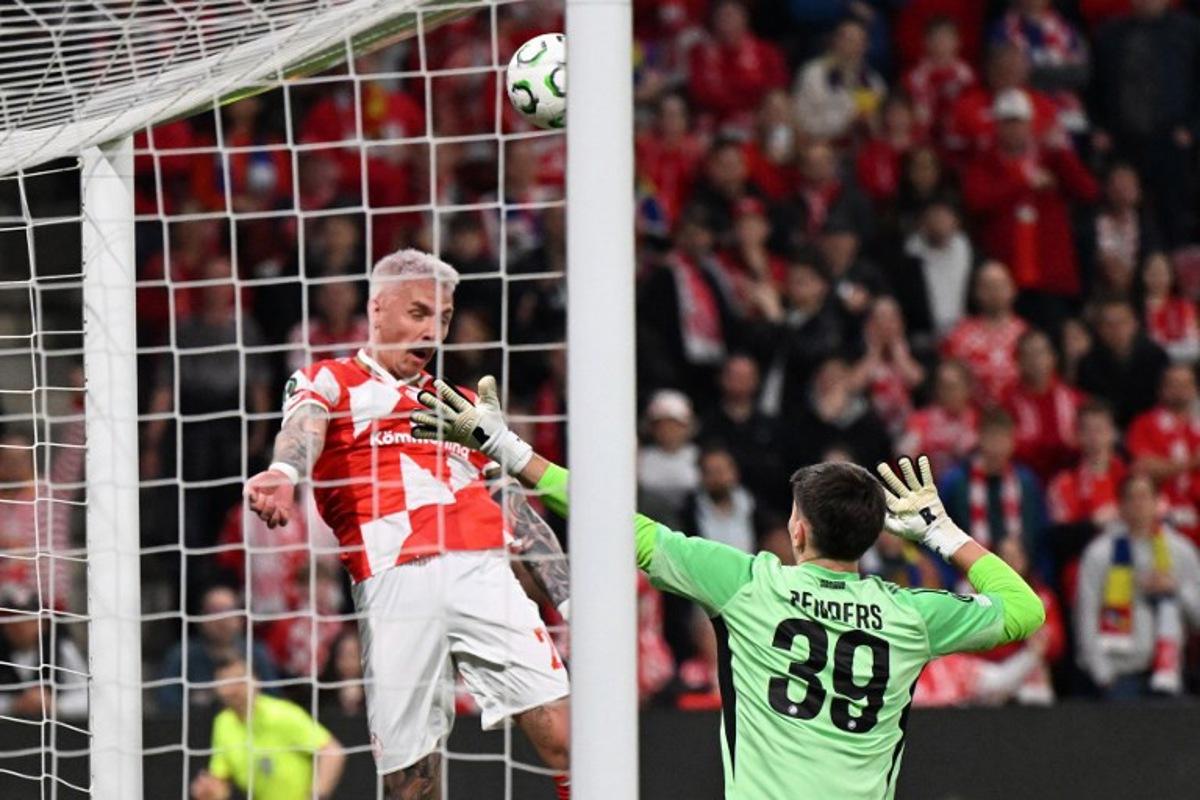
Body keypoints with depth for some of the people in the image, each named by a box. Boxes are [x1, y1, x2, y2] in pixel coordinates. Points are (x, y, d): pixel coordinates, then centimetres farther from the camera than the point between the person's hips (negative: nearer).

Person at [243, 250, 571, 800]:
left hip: (483, 568, 4)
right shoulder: (330, 382, 17)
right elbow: (304, 428, -8)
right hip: (394, 581, -3)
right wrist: (285, 471, -32)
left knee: (563, 735, -12)